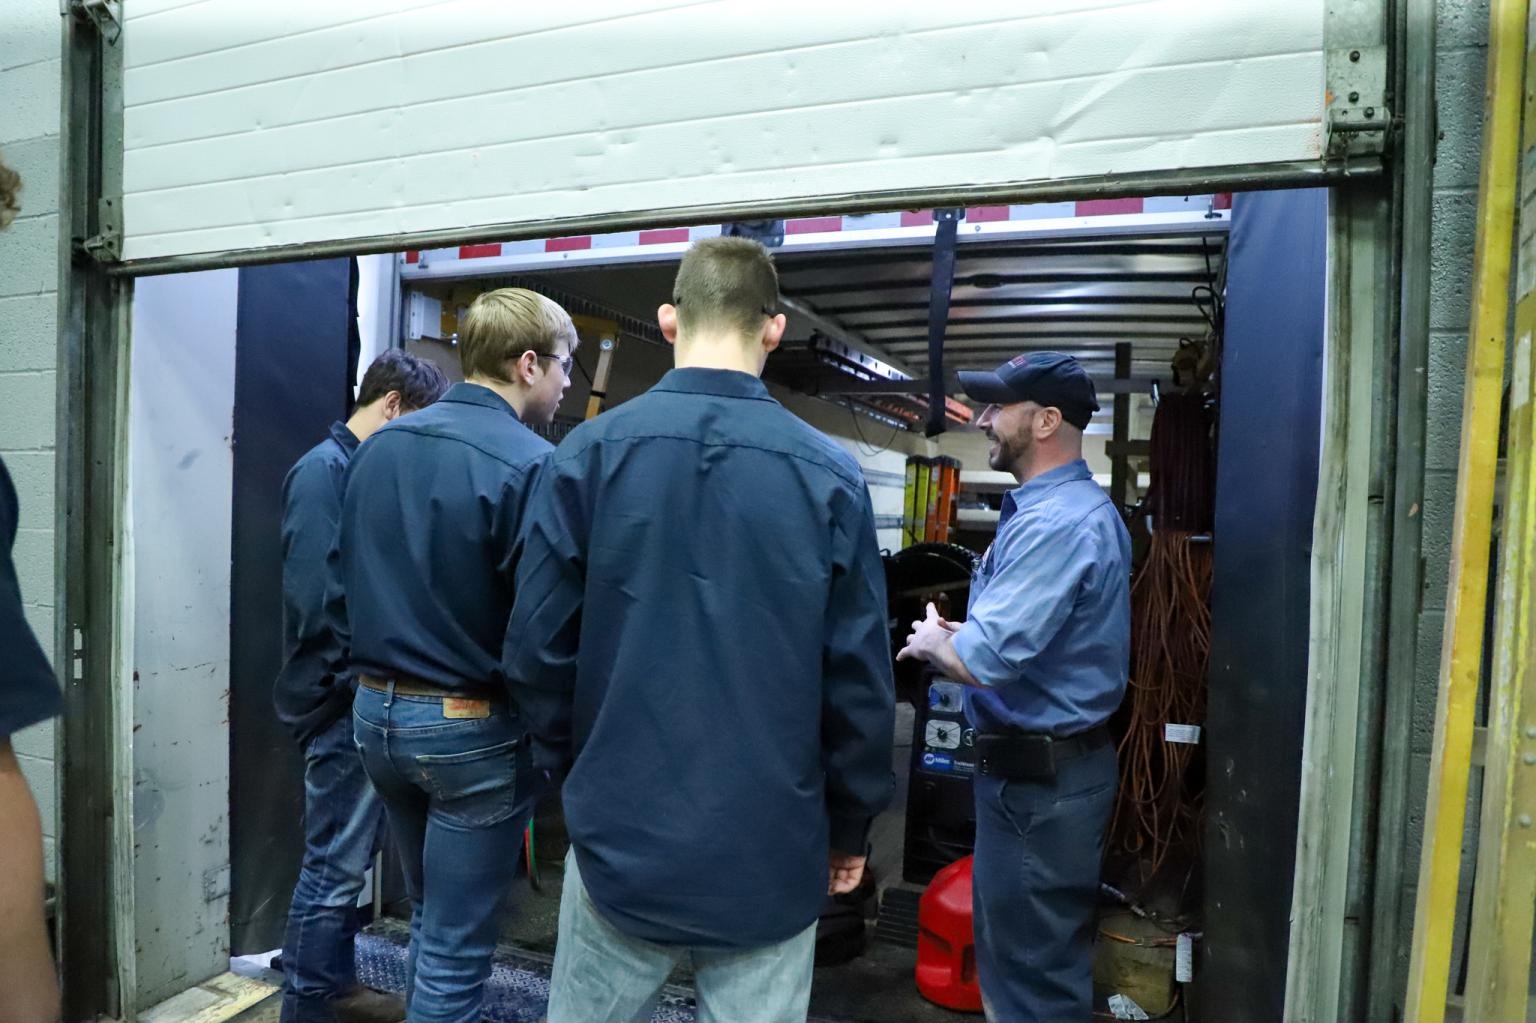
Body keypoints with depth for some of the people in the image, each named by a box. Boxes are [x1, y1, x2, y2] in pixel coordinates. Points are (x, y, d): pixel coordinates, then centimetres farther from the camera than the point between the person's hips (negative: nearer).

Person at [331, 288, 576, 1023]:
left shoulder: (379, 446, 4)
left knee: (432, 918, 26)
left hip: (377, 712, 8)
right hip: (472, 727, -7)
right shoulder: (528, 464, -19)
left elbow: (340, 579, 10)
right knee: (456, 948, 11)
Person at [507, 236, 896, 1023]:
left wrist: (574, 768, 12)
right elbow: (860, 678, -7)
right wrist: (851, 824, 8)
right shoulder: (829, 474, -10)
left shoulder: (589, 453, -9)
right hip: (768, 846, 0)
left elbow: (537, 649, -6)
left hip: (621, 830, 1)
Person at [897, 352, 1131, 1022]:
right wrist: (957, 635, 5)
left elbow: (984, 660, -31)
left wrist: (929, 643, -10)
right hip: (1053, 764, 11)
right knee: (1042, 956, 25)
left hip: (1038, 779, -11)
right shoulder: (1074, 508, 11)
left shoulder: (1057, 522, -25)